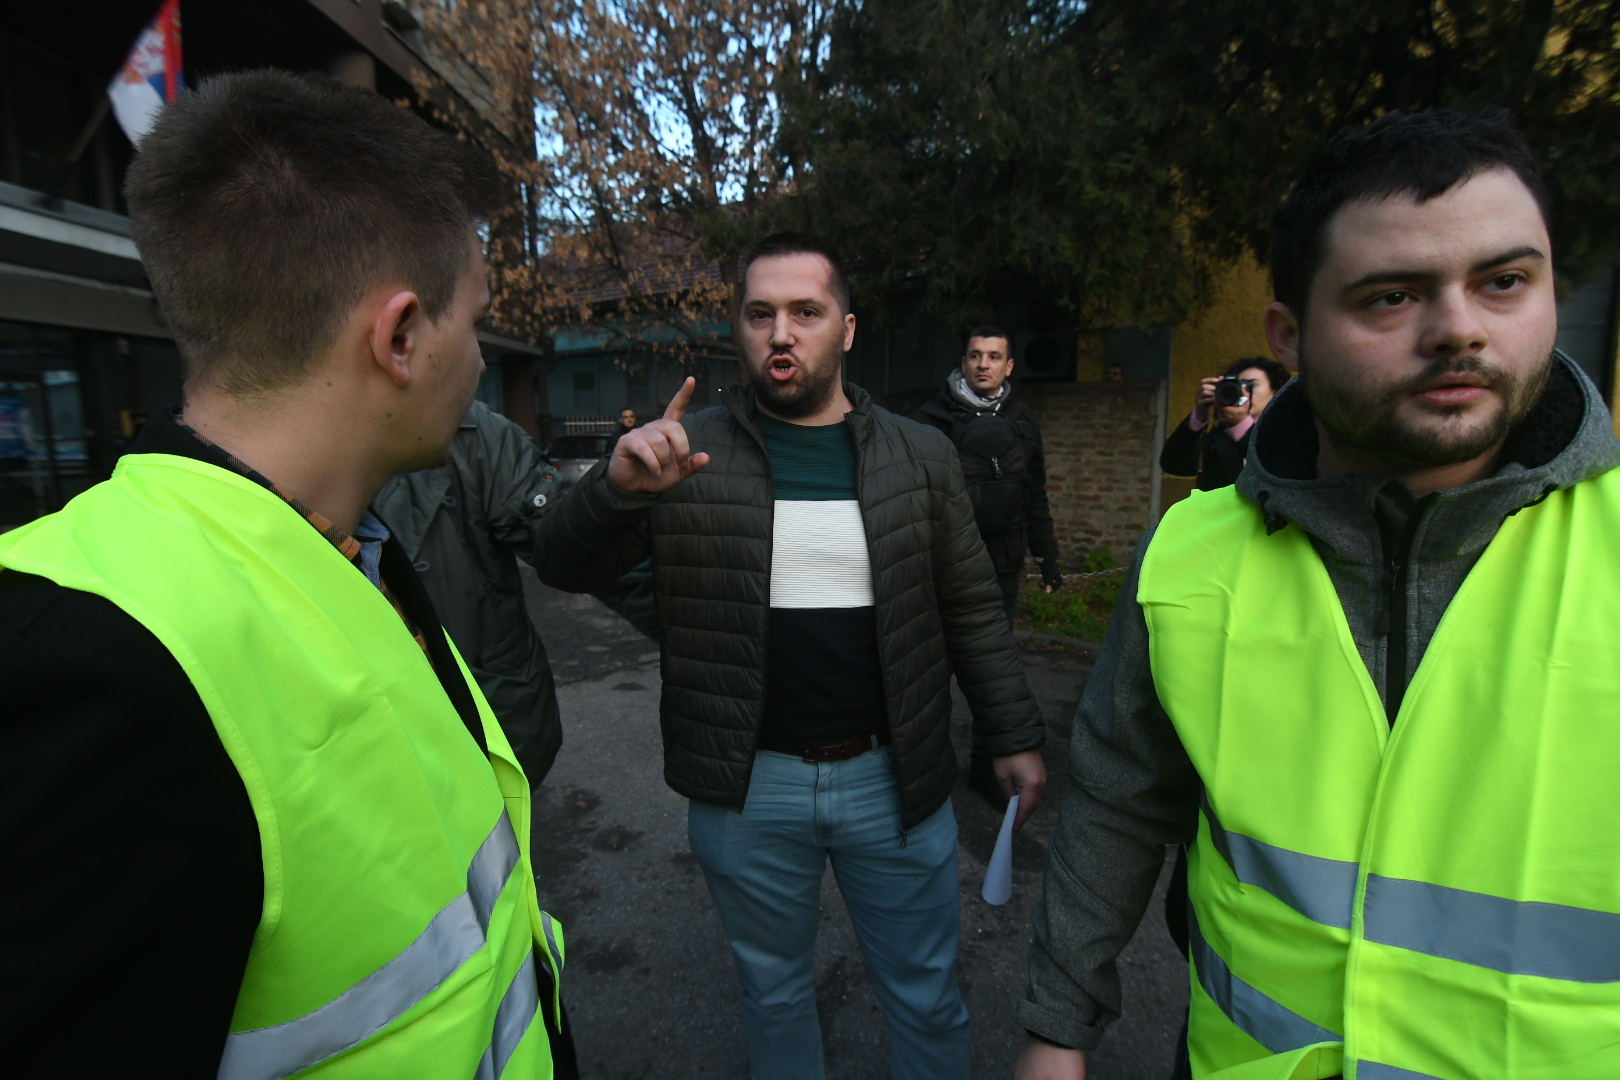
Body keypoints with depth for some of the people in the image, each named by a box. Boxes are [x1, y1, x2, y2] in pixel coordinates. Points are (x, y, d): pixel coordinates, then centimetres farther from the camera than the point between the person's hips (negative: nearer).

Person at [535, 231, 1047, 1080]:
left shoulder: (920, 458, -2)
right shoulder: (689, 455, -5)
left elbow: (970, 610, 5)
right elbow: (563, 567, -7)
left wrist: (1015, 737, 5)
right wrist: (619, 485, -27)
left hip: (893, 780, 1)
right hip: (748, 788, 0)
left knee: (925, 999, 19)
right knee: (773, 994, 23)